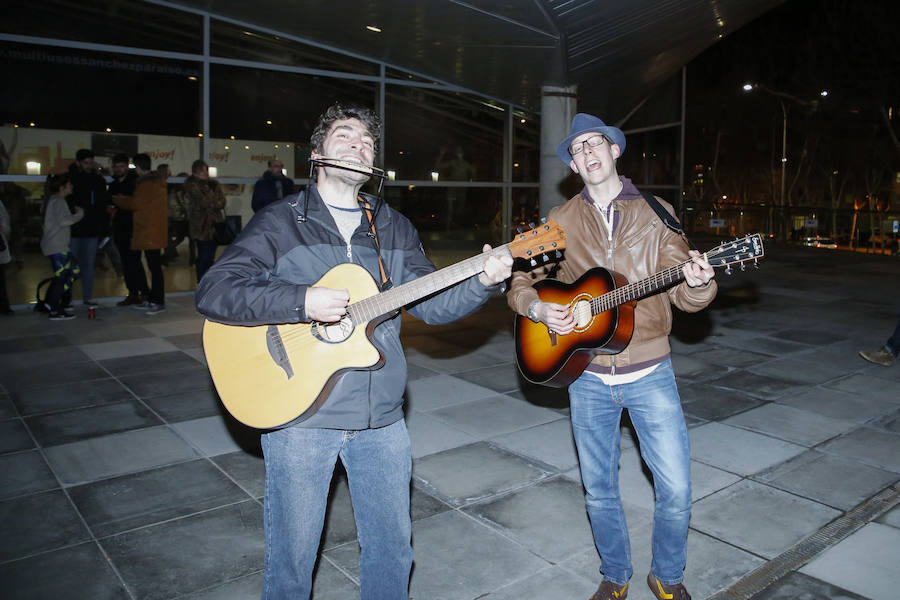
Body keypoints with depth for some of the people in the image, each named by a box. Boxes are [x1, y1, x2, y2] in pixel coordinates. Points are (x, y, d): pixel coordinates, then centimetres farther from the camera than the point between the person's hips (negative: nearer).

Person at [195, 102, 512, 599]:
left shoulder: (394, 229, 10)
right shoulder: (278, 223, -4)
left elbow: (429, 303, 7)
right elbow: (212, 292, -14)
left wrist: (482, 282, -11)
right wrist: (301, 301, -26)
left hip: (381, 418, 4)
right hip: (300, 414, -3)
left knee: (391, 549, 17)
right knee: (292, 558, 11)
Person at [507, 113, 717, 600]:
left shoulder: (656, 214, 2)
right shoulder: (560, 221, 4)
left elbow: (682, 295, -2)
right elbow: (521, 281, 7)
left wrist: (696, 283, -25)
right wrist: (537, 308, -13)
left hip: (649, 373, -1)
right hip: (587, 376, 1)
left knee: (676, 490, 1)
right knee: (599, 491, 12)